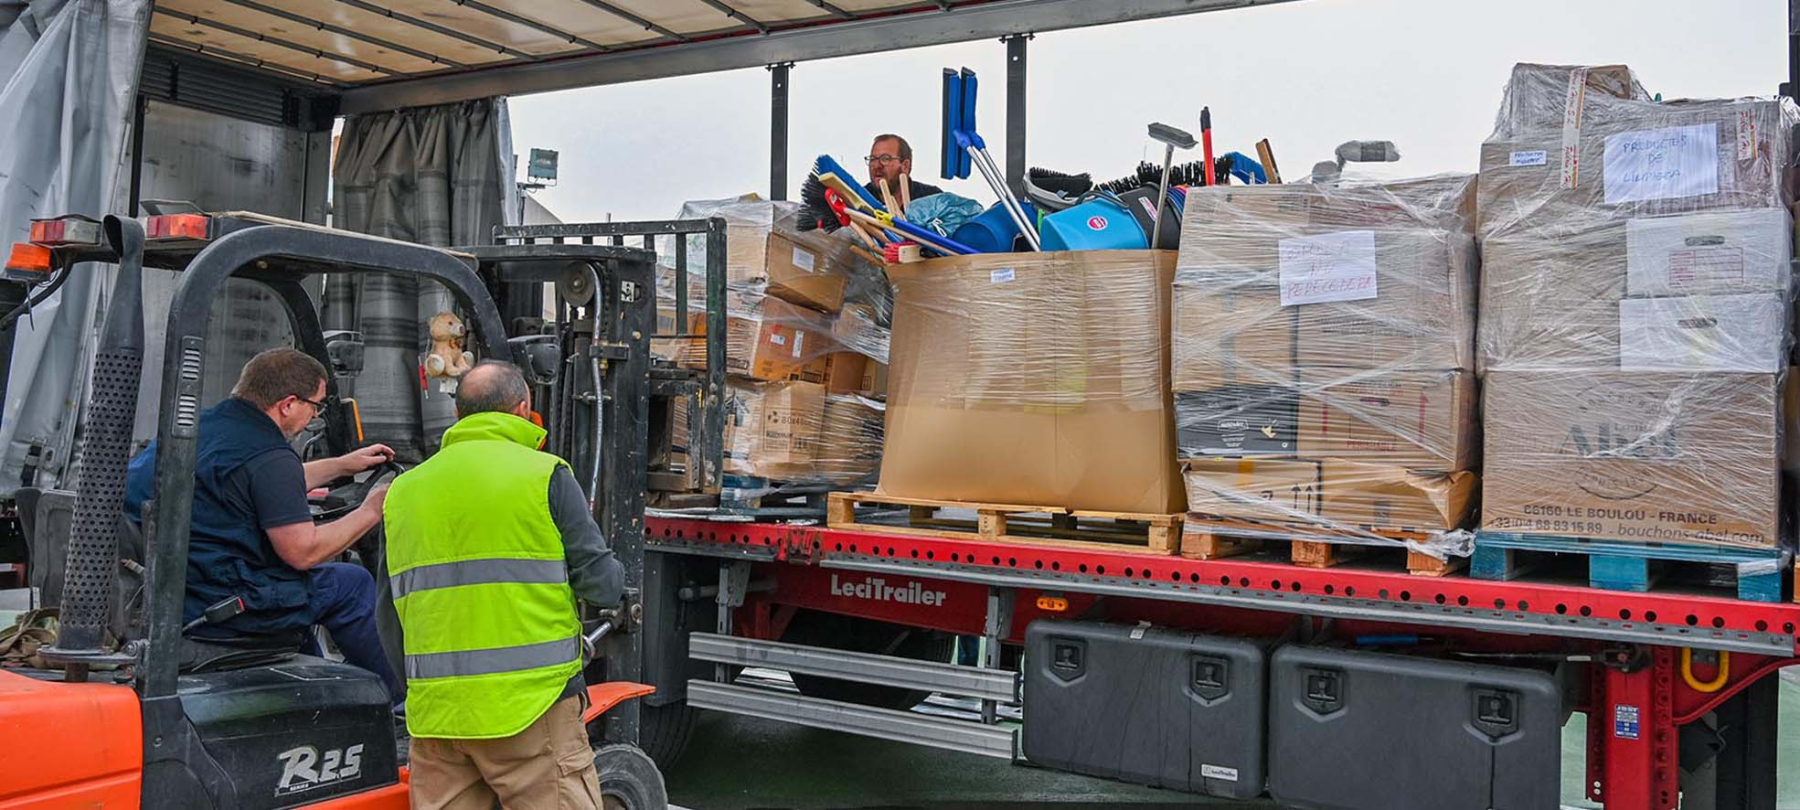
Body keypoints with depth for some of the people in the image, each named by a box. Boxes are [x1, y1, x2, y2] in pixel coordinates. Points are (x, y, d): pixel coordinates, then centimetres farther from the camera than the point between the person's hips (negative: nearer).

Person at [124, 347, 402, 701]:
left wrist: (342, 465, 36)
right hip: (217, 604, -10)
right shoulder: (268, 456, -20)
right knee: (352, 582, 5)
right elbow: (302, 551, -19)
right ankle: (396, 702, 16)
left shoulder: (202, 424, 10)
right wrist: (370, 512, -5)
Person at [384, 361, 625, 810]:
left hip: (433, 715, 5)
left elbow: (399, 601, 18)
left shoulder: (404, 488, 11)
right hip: (531, 704, -5)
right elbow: (603, 584, -5)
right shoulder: (545, 475, -5)